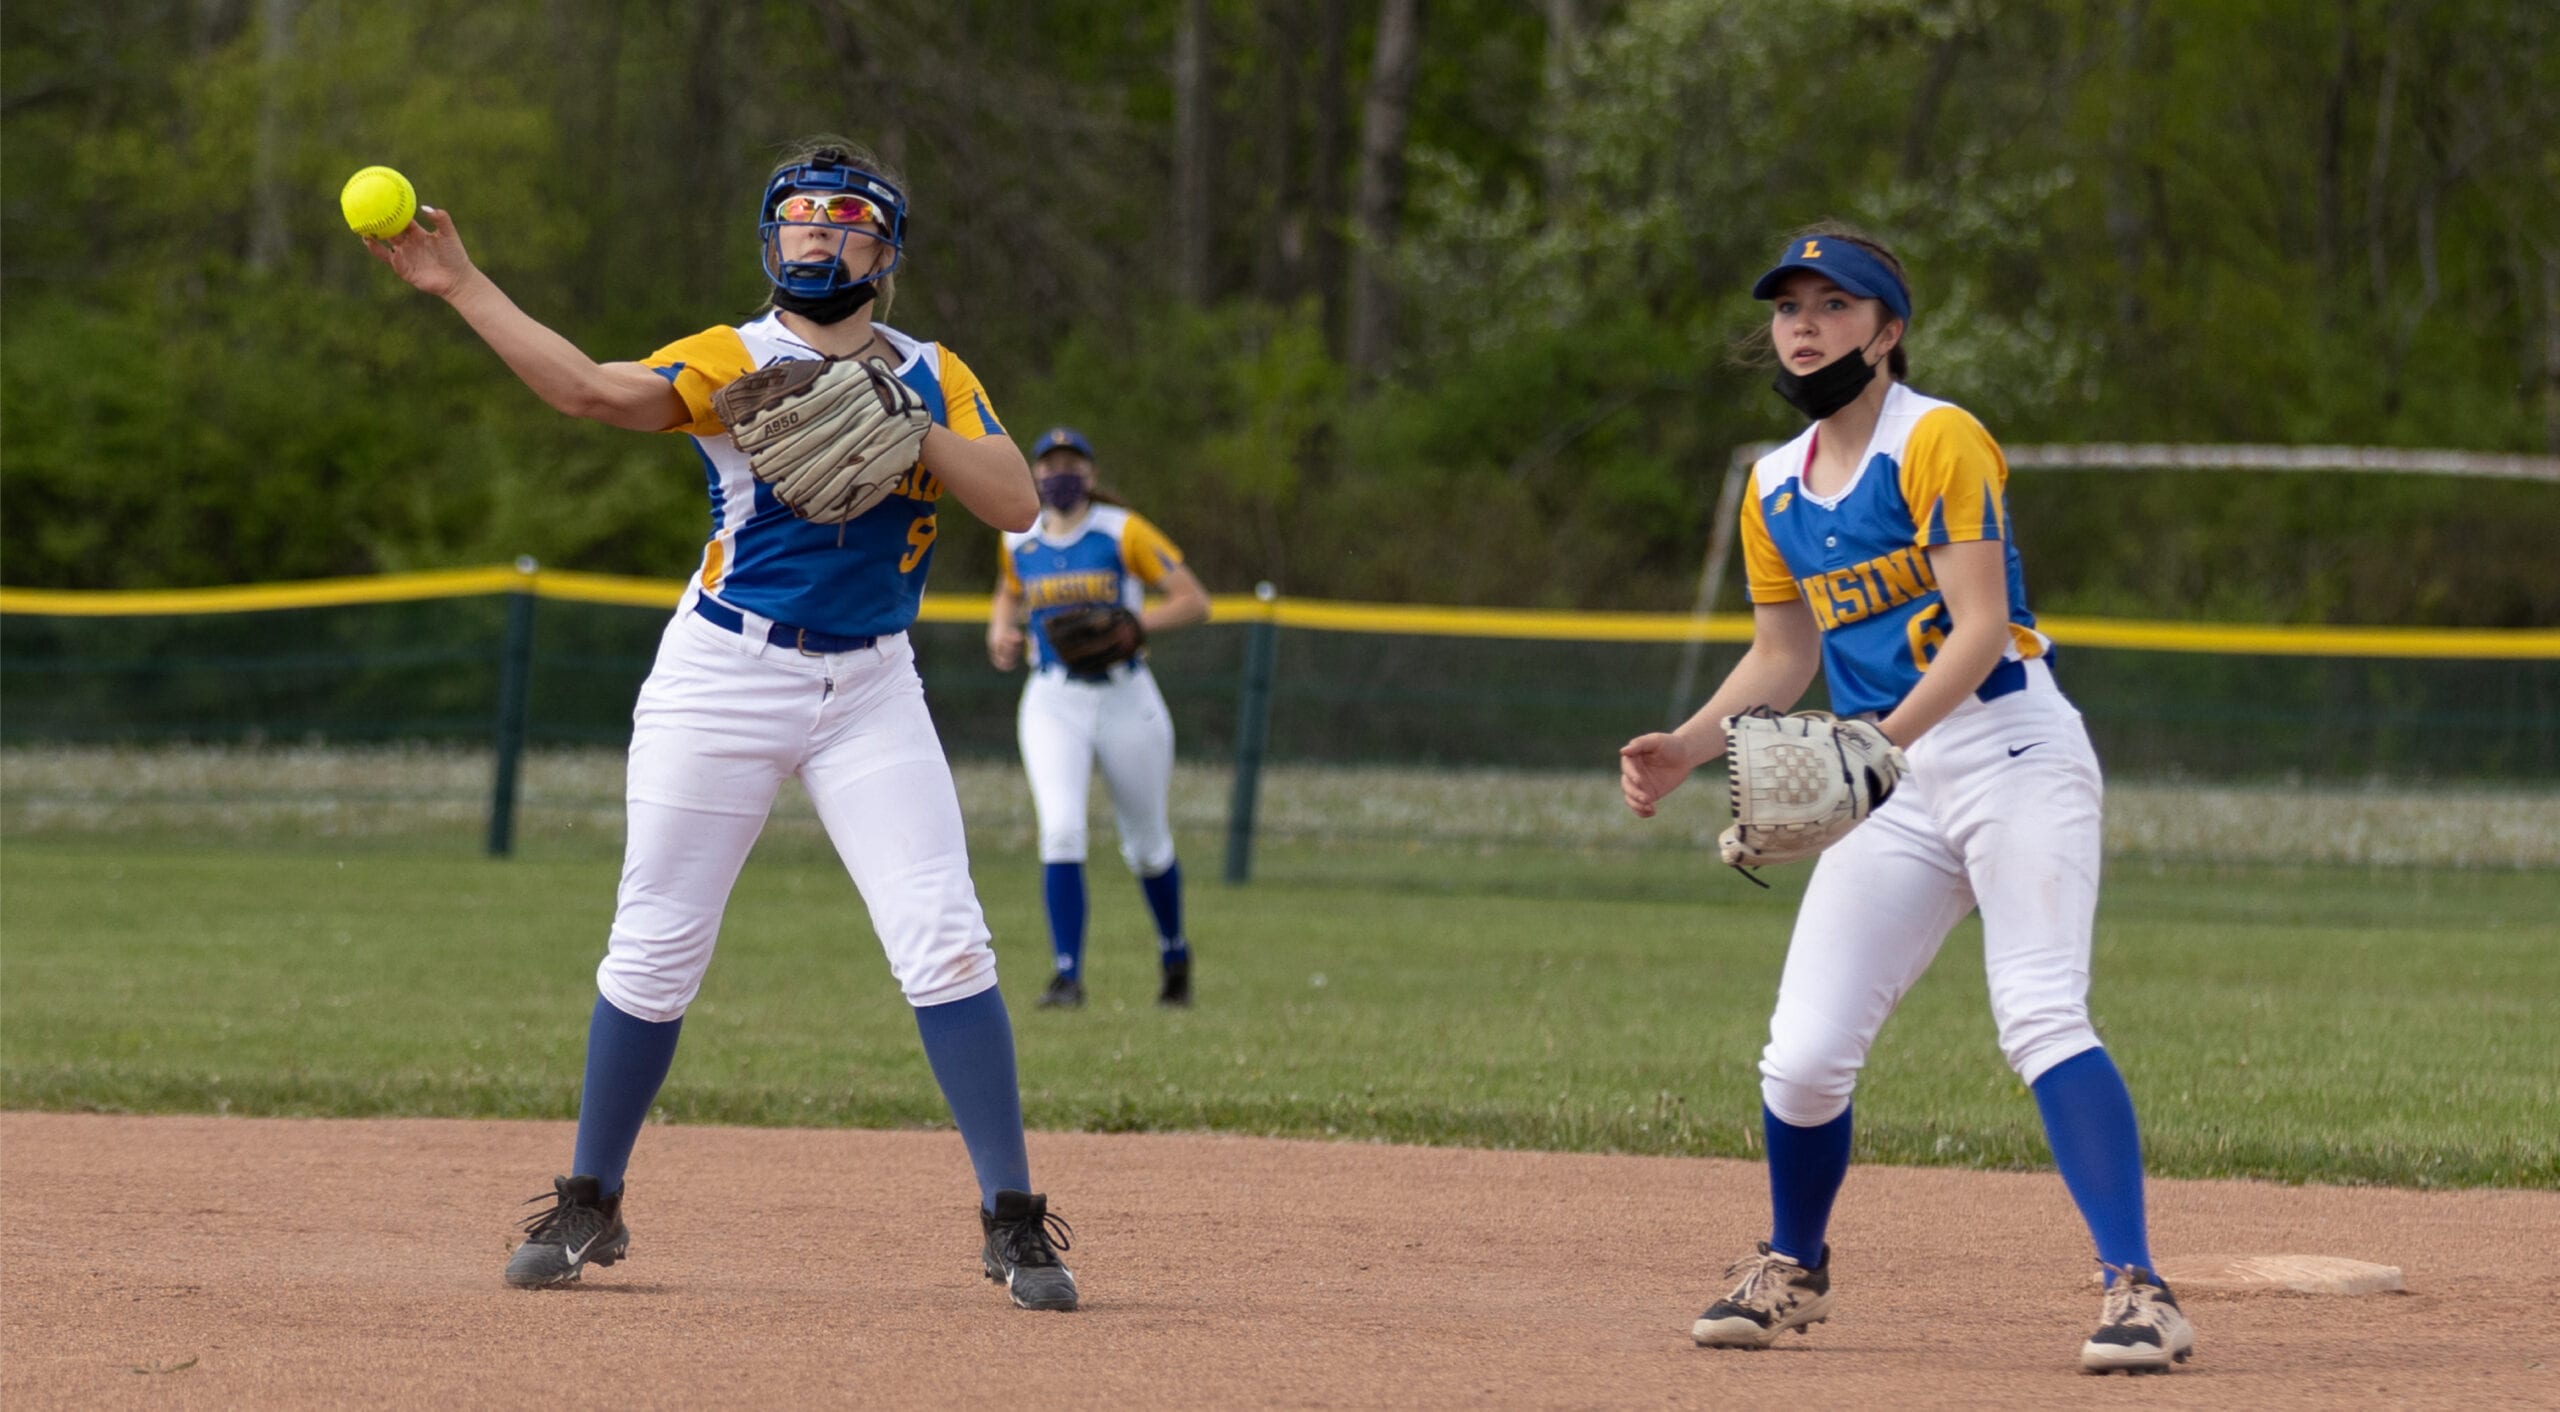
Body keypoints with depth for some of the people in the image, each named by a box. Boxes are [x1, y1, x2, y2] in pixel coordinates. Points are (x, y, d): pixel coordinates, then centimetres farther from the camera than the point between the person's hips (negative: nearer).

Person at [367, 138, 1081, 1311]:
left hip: (870, 687, 1)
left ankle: (1012, 1224, -2)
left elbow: (1017, 501, -5)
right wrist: (461, 289, -28)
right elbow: (597, 389, -18)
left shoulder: (935, 379, 7)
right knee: (653, 952, 2)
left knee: (946, 946, -8)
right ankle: (588, 1207, 17)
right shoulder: (731, 362, -1)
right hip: (724, 677, -1)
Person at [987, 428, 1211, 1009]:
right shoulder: (1020, 541, 6)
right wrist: (1002, 630, 7)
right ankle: (1068, 975, -18)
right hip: (1052, 702, 2)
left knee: (1148, 846, 12)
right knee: (1062, 832, -19)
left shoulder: (1123, 532, -6)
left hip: (1124, 698, -2)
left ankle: (1174, 950, 38)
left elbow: (1194, 601, -8)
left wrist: (1130, 624, -23)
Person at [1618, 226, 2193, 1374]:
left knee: (2041, 1017, -22)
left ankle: (2136, 1291, -26)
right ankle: (1792, 1269, 26)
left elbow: (1982, 629, -17)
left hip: (2011, 752, -6)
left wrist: (1885, 737, -30)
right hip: (1890, 793, 6)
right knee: (1801, 1057, -1)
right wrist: (1688, 747, 7)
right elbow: (1784, 655, 23)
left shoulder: (1939, 442, -9)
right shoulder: (1775, 489, 12)